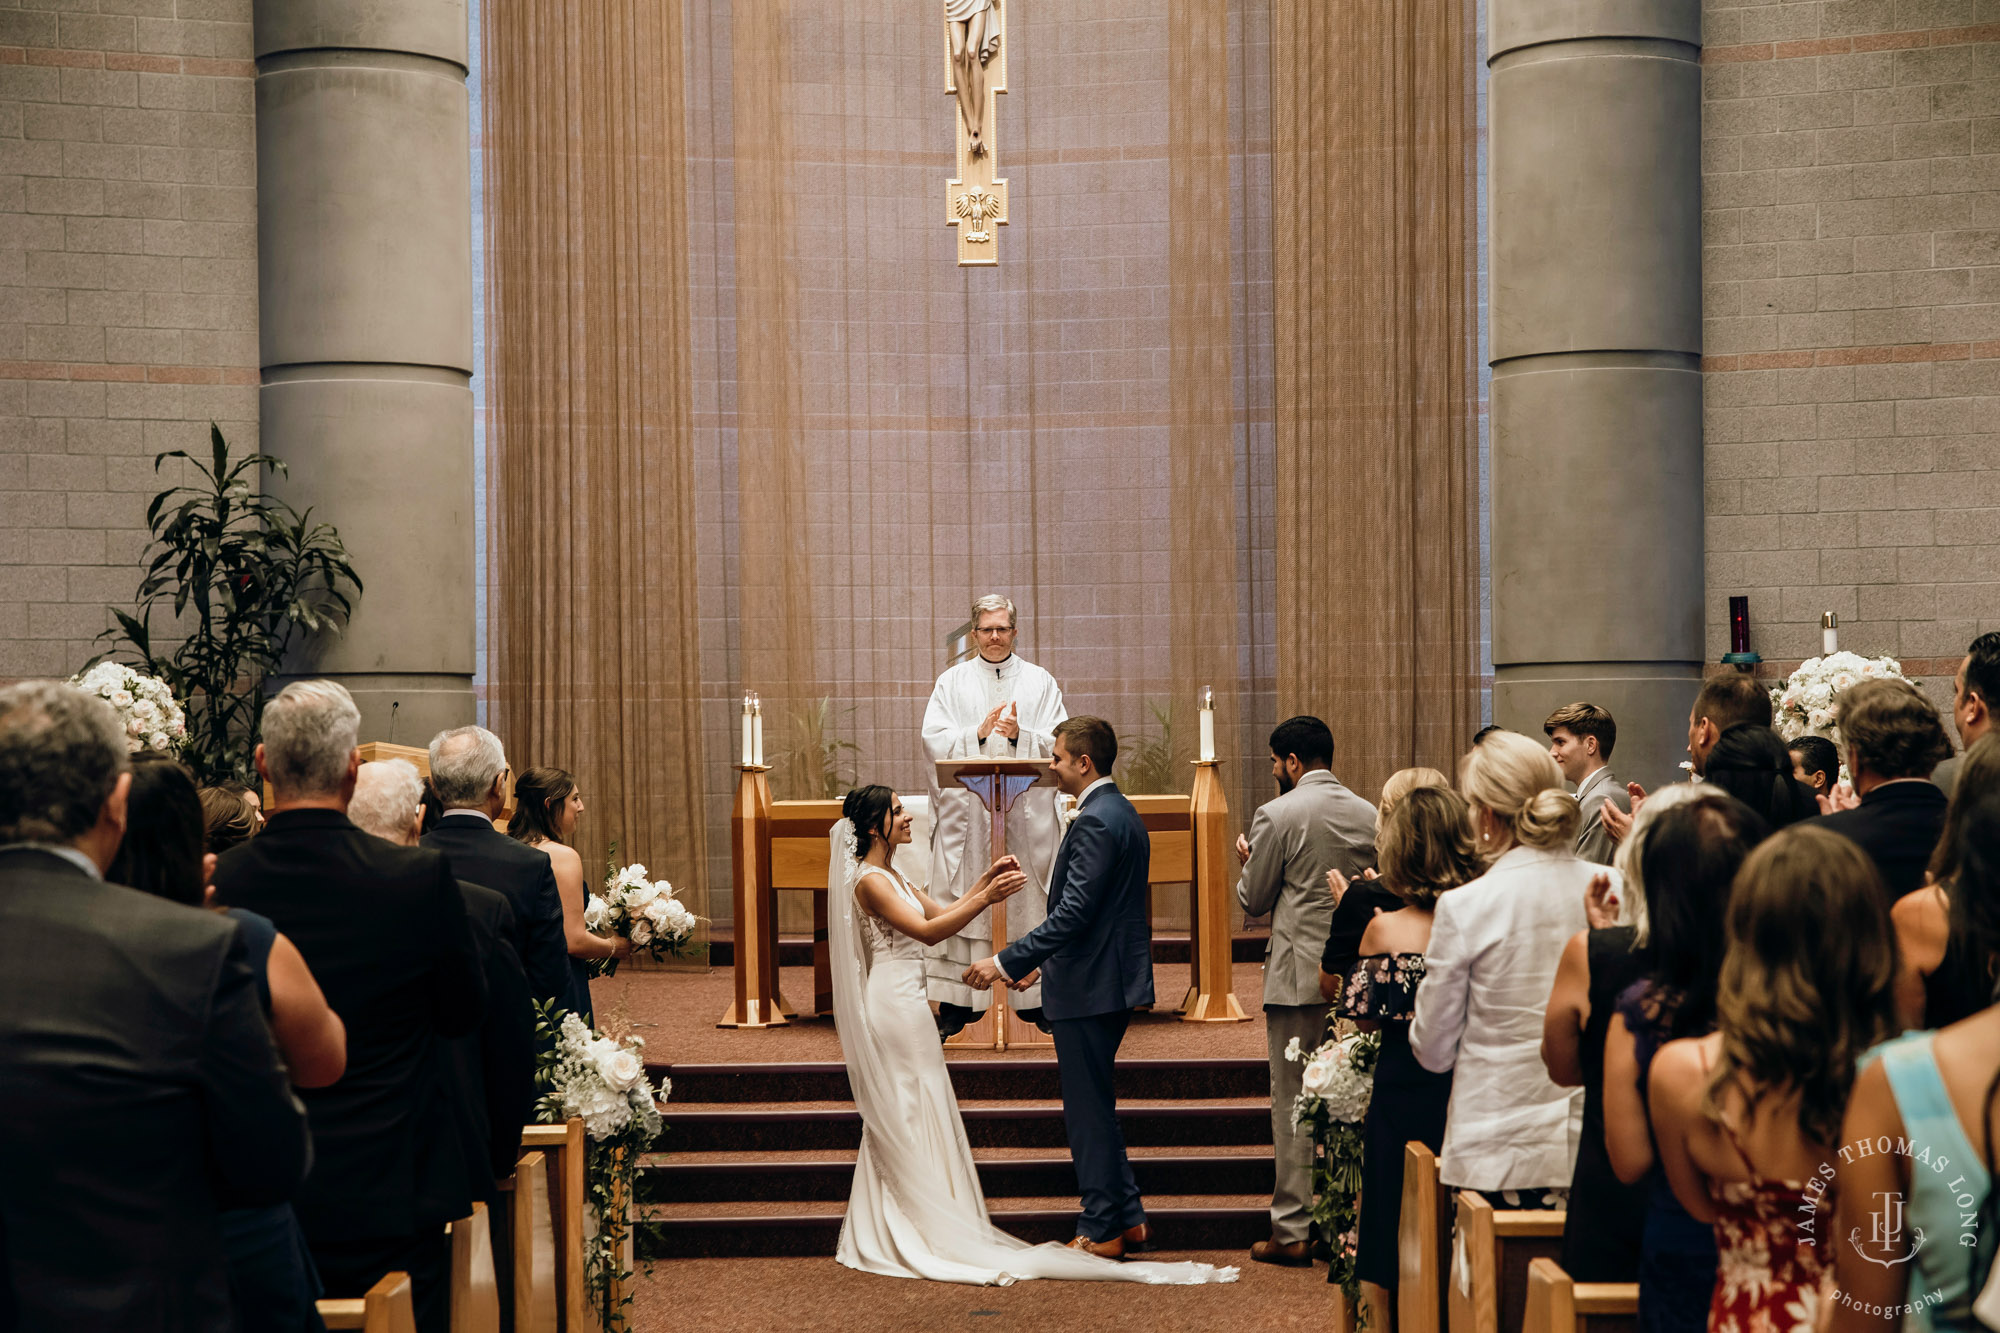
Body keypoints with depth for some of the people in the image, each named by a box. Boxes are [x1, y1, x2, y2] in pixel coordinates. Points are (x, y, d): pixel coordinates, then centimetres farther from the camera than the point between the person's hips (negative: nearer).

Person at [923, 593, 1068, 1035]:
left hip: (1026, 814, 0)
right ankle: (956, 1003, 3)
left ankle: (1037, 999, 8)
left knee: (1030, 904, 0)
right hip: (966, 815, 0)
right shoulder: (951, 682, 9)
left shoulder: (1040, 682, 9)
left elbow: (1059, 742, 1)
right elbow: (934, 741, -2)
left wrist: (1020, 734, -16)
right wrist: (979, 732, -16)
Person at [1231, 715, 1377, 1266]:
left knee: (1293, 1103, 1)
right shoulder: (1369, 815, 5)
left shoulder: (1277, 815, -10)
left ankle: (1292, 1231, 4)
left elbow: (1253, 901, -4)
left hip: (1298, 977, -5)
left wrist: (1246, 864, 15)